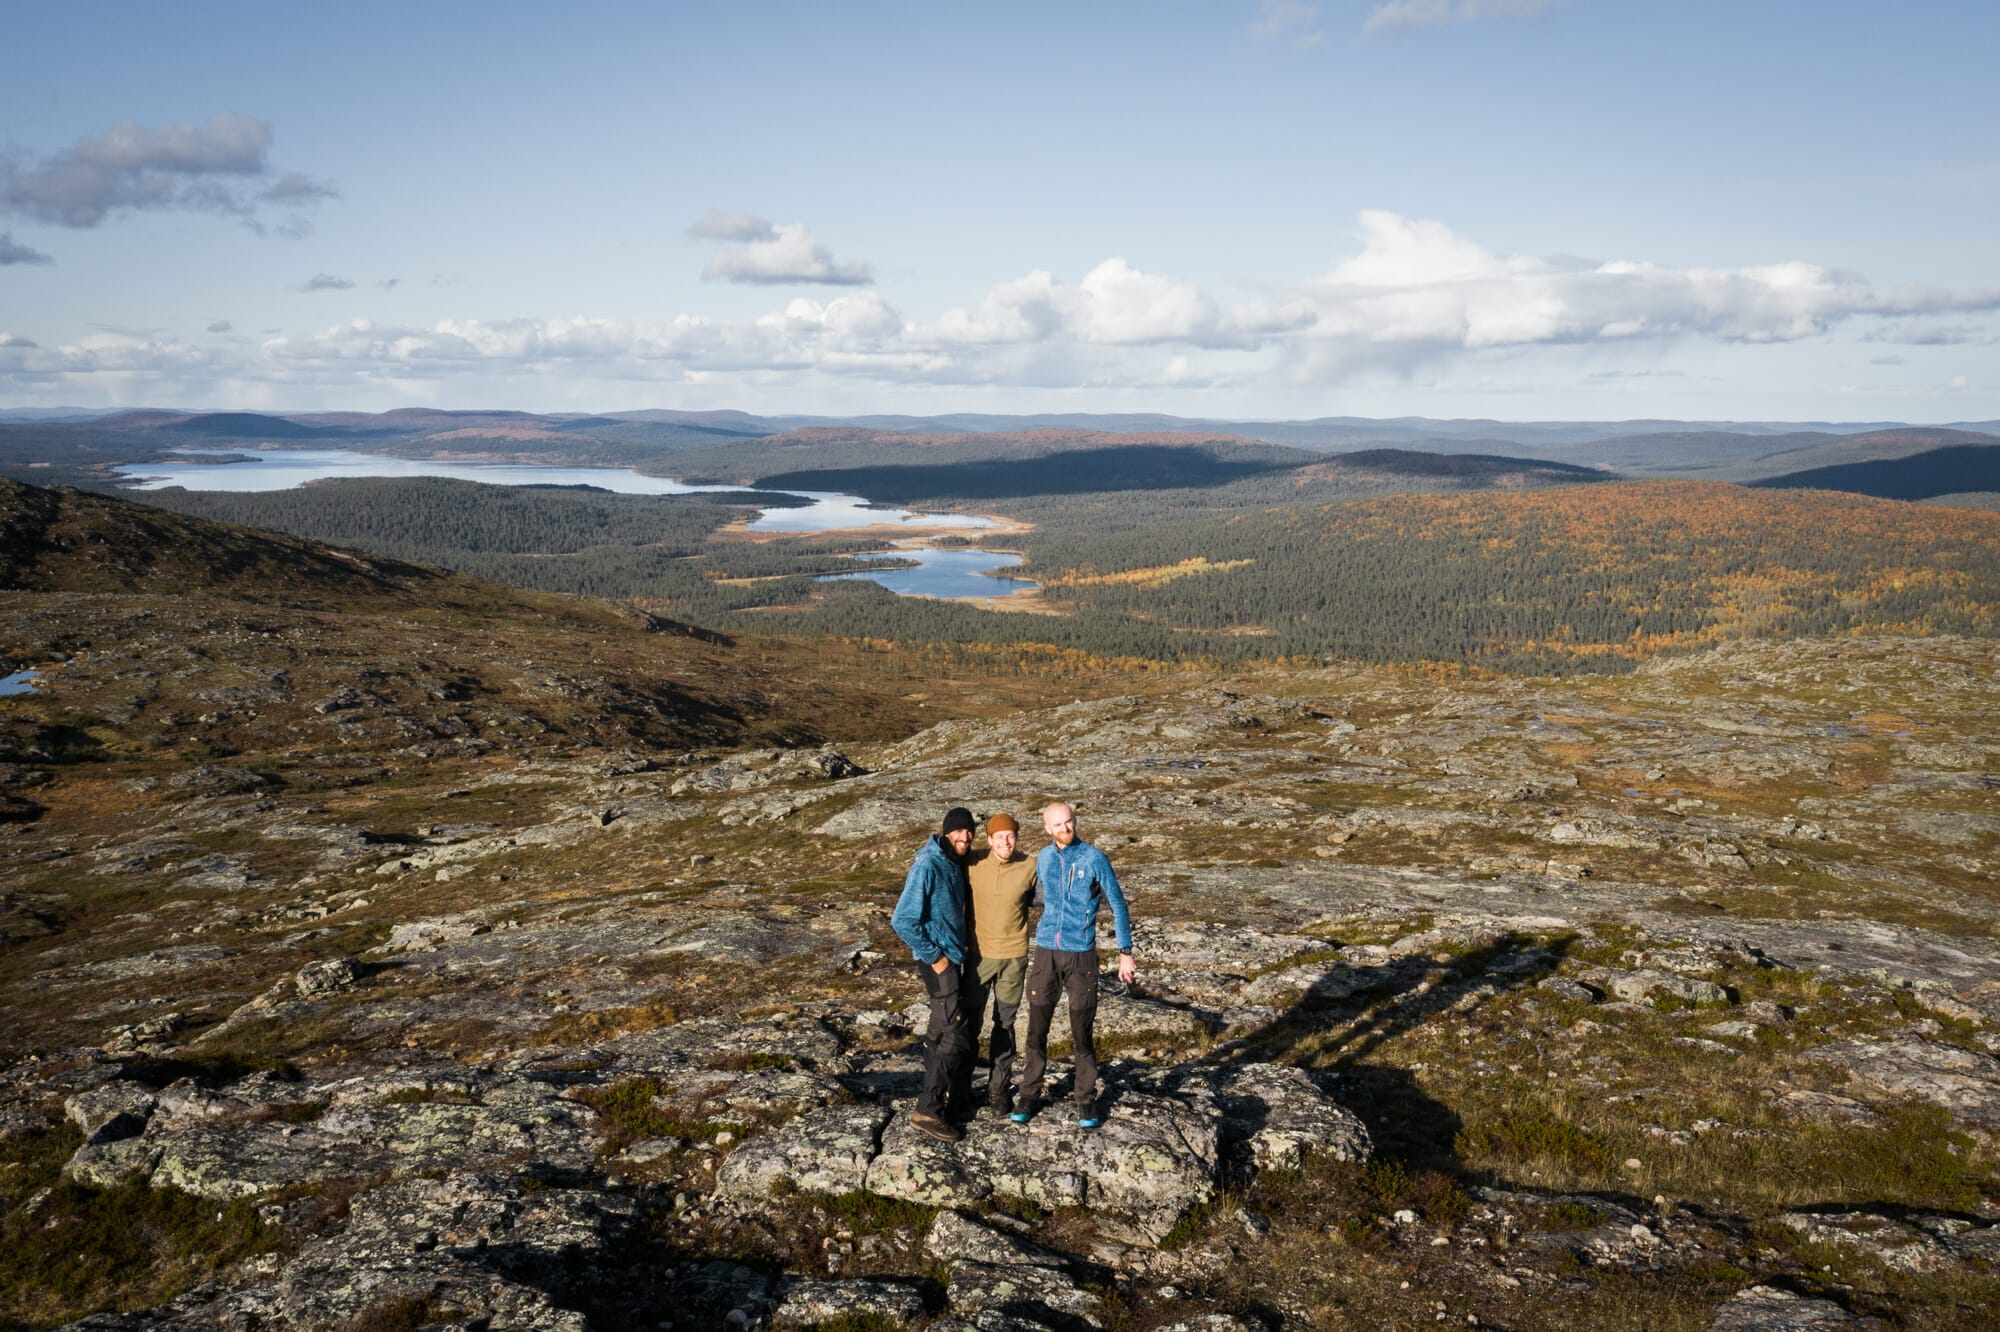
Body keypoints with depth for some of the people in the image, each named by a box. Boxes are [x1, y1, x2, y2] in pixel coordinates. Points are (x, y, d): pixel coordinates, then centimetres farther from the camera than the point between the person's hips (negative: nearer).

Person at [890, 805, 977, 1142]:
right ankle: (928, 1111, -5)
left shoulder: (955, 864, 7)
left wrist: (964, 937, 9)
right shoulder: (928, 866, -21)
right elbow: (903, 921, -23)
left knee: (942, 1032, 19)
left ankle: (956, 1094, 32)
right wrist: (934, 957, -17)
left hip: (953, 957, 9)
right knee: (955, 1035, -9)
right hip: (938, 961, -9)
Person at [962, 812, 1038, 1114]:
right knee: (970, 1023, 5)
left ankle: (999, 1089, 24)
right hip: (978, 953, 0)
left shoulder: (1030, 867, -10)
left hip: (1014, 956, 0)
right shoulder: (972, 863, -10)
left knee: (1005, 1024, 11)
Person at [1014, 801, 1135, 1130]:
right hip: (1046, 953, 3)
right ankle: (1030, 1095, 19)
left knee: (1082, 1033, 3)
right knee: (1036, 1030, 6)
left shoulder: (1094, 858, -8)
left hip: (1081, 955, -3)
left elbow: (1118, 905, -3)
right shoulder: (1043, 859, 5)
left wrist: (1126, 953, -5)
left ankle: (1086, 1101, 17)